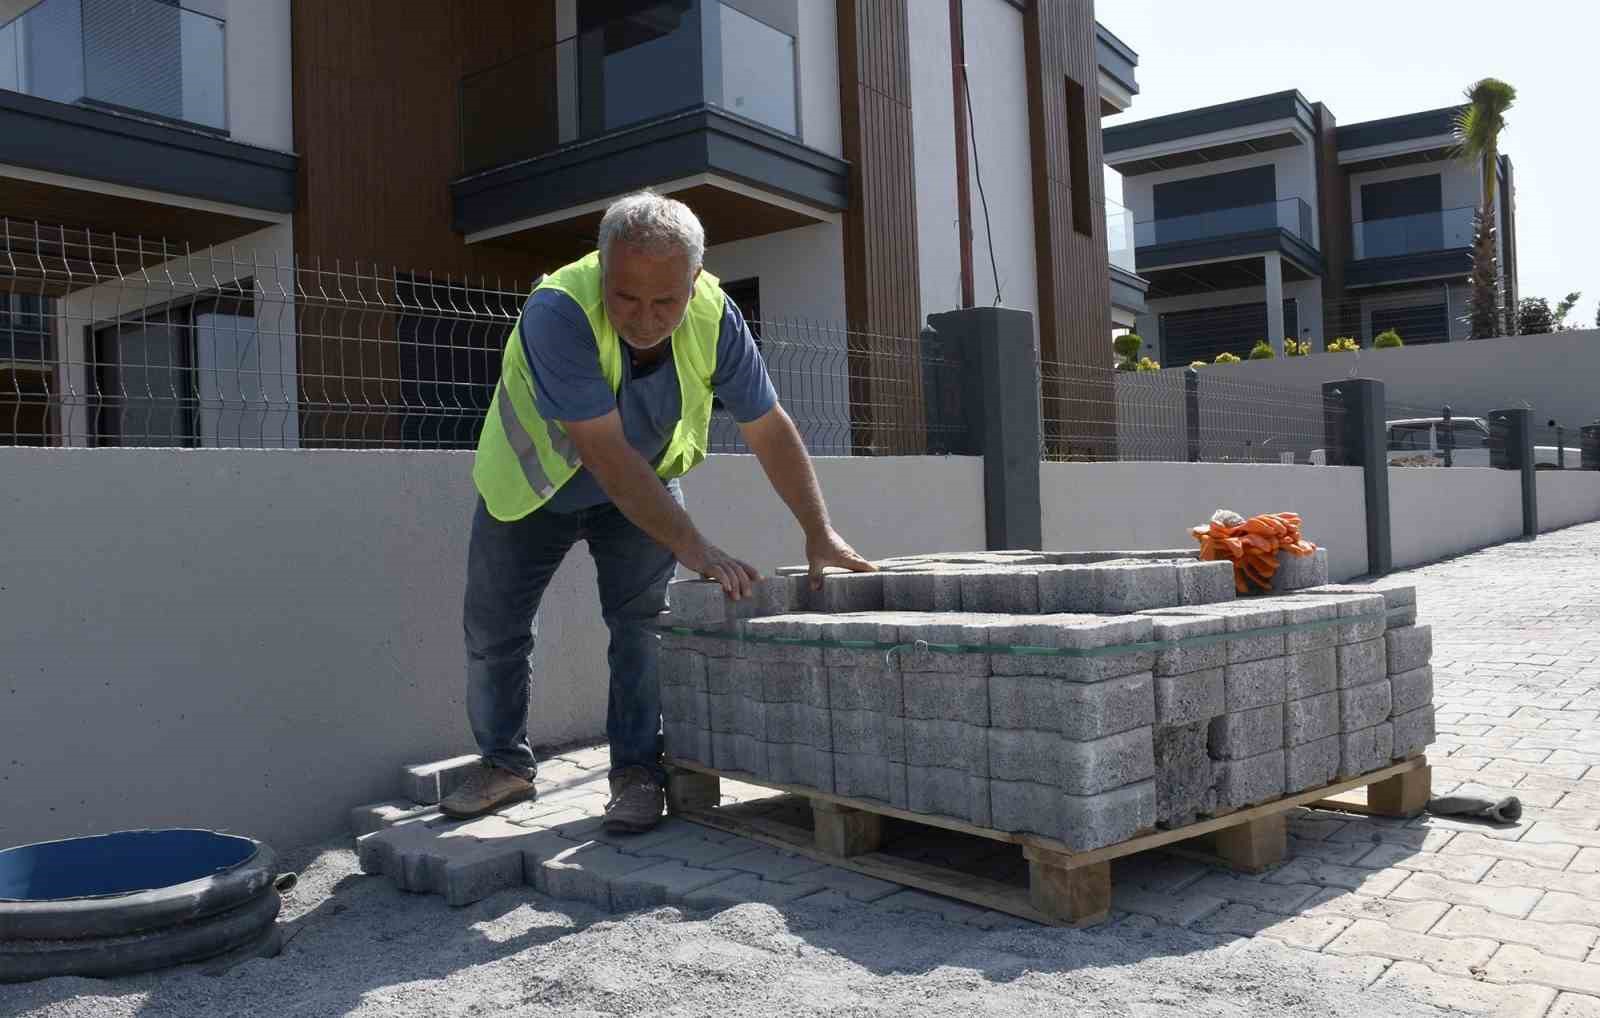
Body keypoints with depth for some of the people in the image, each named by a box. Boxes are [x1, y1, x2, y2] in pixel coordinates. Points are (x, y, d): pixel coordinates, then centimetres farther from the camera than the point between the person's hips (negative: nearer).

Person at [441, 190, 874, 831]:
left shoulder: (713, 317, -26)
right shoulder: (558, 312, -38)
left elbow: (770, 429, -16)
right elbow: (605, 455, -39)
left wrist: (820, 533, -15)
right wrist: (692, 546, -41)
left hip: (645, 480, 2)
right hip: (530, 484, -1)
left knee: (642, 621, -12)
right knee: (492, 631, 6)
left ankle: (638, 772, 2)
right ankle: (505, 765, 25)